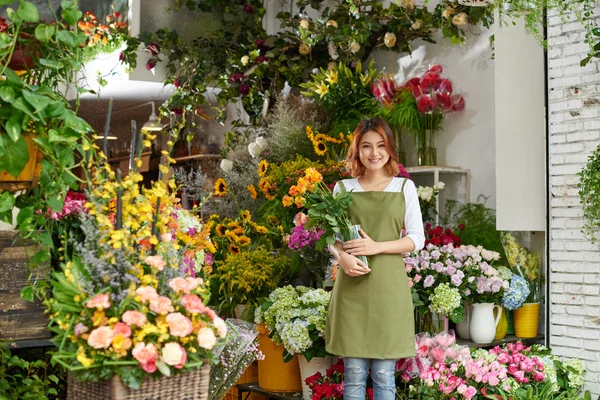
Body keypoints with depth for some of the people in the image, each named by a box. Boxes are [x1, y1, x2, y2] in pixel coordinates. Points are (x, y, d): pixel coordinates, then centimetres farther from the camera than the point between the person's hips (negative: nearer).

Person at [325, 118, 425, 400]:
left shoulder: (404, 187, 6)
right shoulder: (343, 187, 8)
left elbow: (417, 239, 3)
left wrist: (377, 247, -12)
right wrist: (342, 257, -13)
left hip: (388, 285, 0)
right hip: (352, 285, 1)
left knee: (384, 375, 4)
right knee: (354, 374, 4)